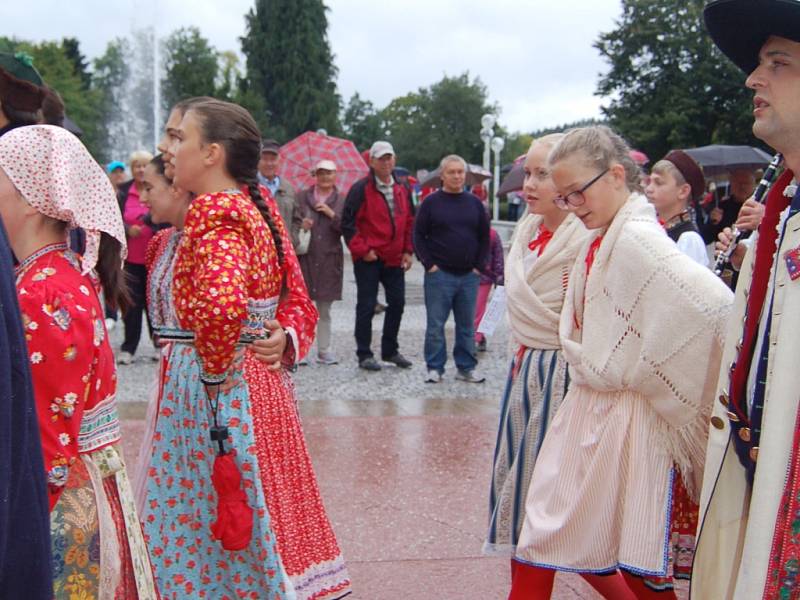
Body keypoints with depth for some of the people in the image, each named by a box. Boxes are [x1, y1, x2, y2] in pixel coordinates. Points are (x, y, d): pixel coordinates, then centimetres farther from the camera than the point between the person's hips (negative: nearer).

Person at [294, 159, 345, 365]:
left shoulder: (341, 201, 7)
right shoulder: (302, 197, 7)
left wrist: (332, 214, -12)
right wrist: (301, 226, -18)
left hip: (329, 260, 1)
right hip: (305, 257, -1)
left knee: (324, 309, 9)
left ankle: (324, 350, 16)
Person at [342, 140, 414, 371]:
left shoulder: (401, 190, 11)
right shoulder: (361, 189, -8)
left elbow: (409, 222, 18)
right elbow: (348, 223, -10)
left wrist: (408, 251, 9)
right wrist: (362, 250, -13)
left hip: (394, 259, 6)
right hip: (369, 259, -6)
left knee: (397, 303, 10)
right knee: (366, 306, -1)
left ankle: (390, 350, 24)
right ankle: (364, 355, 8)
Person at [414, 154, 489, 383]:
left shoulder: (474, 203, 9)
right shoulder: (431, 203, 0)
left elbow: (484, 236, 12)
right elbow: (419, 235, -1)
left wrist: (480, 265, 3)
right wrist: (429, 264, -8)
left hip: (469, 276, 3)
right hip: (439, 275, -3)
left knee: (466, 325, 9)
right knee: (435, 325, 0)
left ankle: (466, 368, 17)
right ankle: (434, 368, 9)